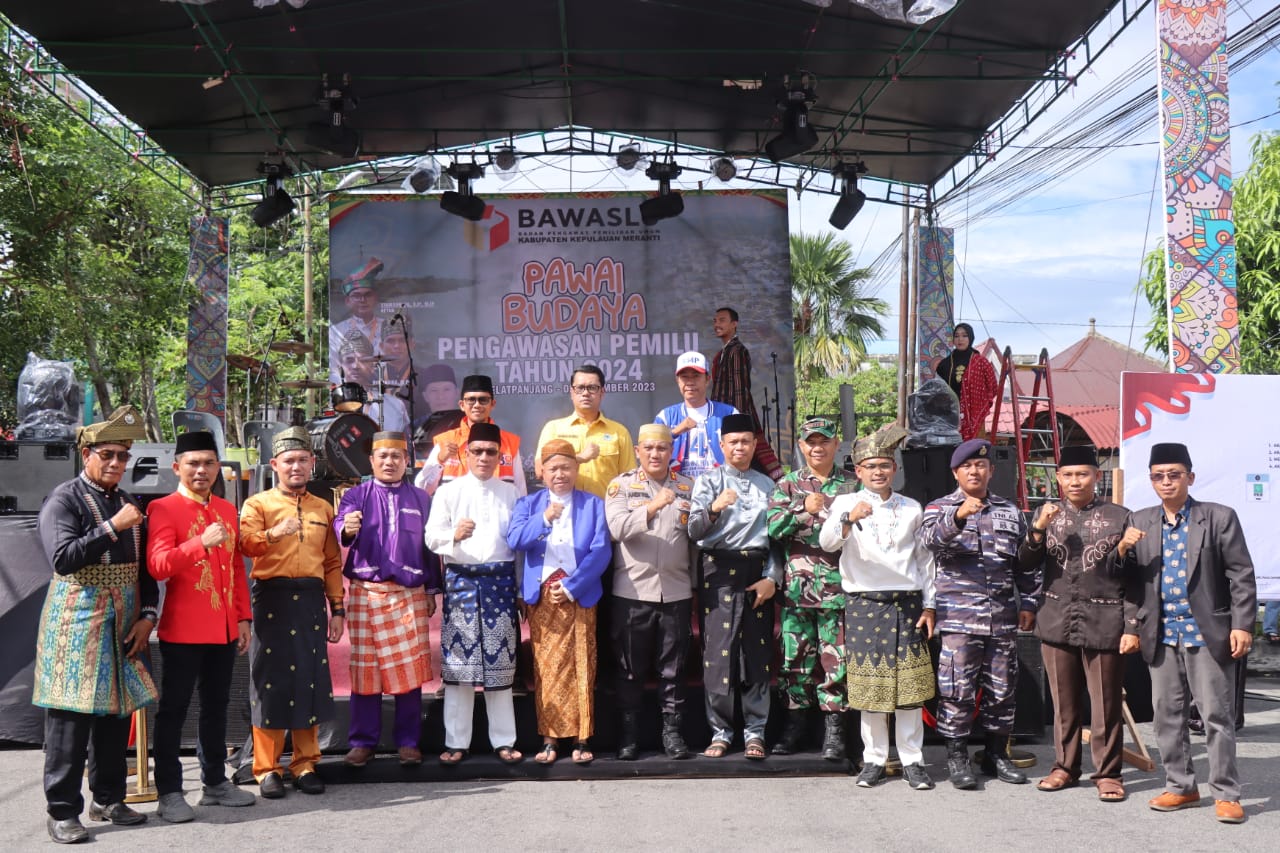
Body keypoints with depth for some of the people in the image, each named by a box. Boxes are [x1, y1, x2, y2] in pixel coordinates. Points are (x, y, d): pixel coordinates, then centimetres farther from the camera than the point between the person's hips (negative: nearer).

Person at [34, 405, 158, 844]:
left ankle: (108, 799, 21)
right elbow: (63, 559, -17)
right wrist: (113, 527, -19)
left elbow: (143, 566, 17)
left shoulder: (128, 503, 13)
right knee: (70, 716, -3)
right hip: (77, 621, -6)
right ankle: (62, 811, 4)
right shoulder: (64, 499, -5)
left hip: (124, 625, 6)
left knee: (117, 712, 9)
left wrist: (147, 615, 6)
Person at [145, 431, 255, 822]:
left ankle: (215, 782, 25)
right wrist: (201, 542, -30)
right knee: (173, 710, 1)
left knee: (216, 706, 15)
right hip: (183, 629, -6)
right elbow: (158, 566, -18)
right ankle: (169, 793, 8)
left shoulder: (228, 510, 12)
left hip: (224, 629, 6)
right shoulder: (163, 509, -7)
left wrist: (243, 618, 12)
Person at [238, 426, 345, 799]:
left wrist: (337, 608, 10)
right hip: (272, 599, -3)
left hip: (311, 601, 3)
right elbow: (246, 545, -15)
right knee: (270, 683, -1)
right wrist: (274, 533, -34)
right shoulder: (257, 504, 3)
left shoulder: (323, 509, 15)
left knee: (311, 682, 4)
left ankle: (305, 765, 15)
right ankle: (267, 769, 7)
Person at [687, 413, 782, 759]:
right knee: (718, 652, -3)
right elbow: (694, 530, -8)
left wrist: (772, 578, -3)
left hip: (758, 572, 2)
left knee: (757, 652, 3)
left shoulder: (767, 485, 14)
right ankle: (720, 731, 7)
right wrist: (713, 509, -27)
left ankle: (755, 731, 11)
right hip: (720, 571, -2)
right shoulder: (708, 481, 6)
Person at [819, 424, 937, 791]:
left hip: (907, 604, 2)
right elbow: (827, 542, -14)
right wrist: (849, 519, -34)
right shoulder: (846, 503, 4)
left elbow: (925, 560, 15)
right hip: (864, 605, -1)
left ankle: (912, 760, 10)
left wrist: (928, 606, 9)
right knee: (870, 686, 1)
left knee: (910, 687, 1)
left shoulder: (911, 509, 12)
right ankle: (874, 760, 12)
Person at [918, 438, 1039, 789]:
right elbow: (930, 537, -18)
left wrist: (1027, 603, 10)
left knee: (1001, 689, 9)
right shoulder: (940, 508, 4)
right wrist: (958, 516, -34)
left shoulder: (1010, 512, 14)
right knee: (957, 690, -3)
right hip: (958, 617, -3)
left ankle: (997, 754, 22)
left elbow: (1025, 564, 17)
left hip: (1003, 618, 4)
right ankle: (957, 757, 8)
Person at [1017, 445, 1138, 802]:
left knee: (1106, 704, 2)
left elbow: (1131, 577, 2)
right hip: (1057, 621, 3)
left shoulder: (1119, 517, 1)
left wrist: (1132, 625, -5)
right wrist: (1038, 528, -13)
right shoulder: (1048, 515, 10)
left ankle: (1107, 773, 12)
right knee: (1064, 702, 11)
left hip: (1103, 623, -3)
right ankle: (1065, 766, 22)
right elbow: (1026, 563, 3)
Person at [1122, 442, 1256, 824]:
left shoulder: (1220, 518, -2)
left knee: (1217, 716, 0)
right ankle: (1180, 787, 22)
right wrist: (1132, 629, 8)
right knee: (1167, 716, 9)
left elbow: (1241, 576, -4)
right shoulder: (1140, 523, 9)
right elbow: (1134, 581, 11)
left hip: (1207, 634, -4)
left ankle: (1225, 794, 10)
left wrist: (1242, 625, -10)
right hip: (1162, 637, 4)